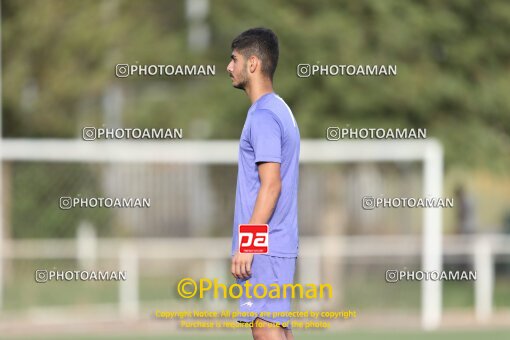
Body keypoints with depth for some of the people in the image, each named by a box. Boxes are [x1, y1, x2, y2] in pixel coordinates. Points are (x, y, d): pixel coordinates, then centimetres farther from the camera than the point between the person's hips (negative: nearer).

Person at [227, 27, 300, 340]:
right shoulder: (281, 110, 17)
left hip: (263, 245, -10)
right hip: (281, 244, 10)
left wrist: (245, 244, -20)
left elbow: (271, 184, -20)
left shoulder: (263, 116, -14)